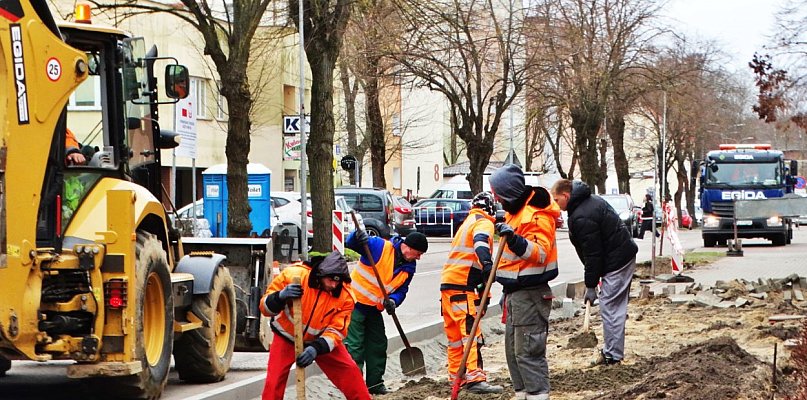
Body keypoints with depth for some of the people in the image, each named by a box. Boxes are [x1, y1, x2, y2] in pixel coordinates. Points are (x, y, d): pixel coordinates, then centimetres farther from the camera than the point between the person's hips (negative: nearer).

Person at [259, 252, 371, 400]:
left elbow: (335, 331, -19)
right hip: (287, 336, -2)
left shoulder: (345, 295, -21)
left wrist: (316, 349, -37)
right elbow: (265, 306, -21)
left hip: (322, 339, 2)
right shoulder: (294, 274, -27)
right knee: (274, 380, -14)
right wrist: (281, 297, -43)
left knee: (349, 371, -5)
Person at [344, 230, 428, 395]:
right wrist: (358, 237, -46)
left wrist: (393, 301, -20)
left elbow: (401, 290, 2)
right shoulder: (379, 246, -20)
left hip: (374, 308, 8)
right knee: (354, 346, -8)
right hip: (355, 302, -8)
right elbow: (351, 243, -23)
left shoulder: (409, 267, 1)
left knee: (378, 344, 14)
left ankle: (375, 383, 26)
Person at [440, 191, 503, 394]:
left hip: (448, 282, 9)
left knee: (455, 334, 14)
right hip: (461, 286, -9)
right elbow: (480, 241, -26)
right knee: (471, 332, -13)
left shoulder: (469, 222, 26)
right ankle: (475, 378, -19)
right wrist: (487, 263, -43)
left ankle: (456, 375, 19)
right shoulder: (484, 223, -3)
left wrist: (482, 288, 29)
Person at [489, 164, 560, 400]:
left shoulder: (537, 215, -16)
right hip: (515, 292, 10)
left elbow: (540, 253, -26)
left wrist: (514, 239, -41)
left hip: (530, 295, -10)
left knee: (528, 352, -11)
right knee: (513, 350, 14)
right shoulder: (515, 211, 16)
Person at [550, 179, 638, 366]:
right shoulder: (593, 201, 13)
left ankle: (612, 355, -2)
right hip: (626, 255, 11)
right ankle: (612, 351, 19)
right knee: (616, 307, 14)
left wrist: (591, 286, -11)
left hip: (616, 263, -11)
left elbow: (592, 254, -19)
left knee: (610, 308, -6)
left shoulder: (581, 218, -20)